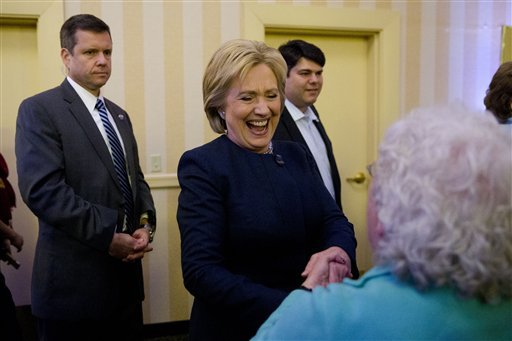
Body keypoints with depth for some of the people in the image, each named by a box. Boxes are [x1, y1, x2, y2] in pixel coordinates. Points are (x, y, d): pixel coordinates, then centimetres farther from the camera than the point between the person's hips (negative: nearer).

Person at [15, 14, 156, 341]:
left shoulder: (119, 115, 16)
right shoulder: (40, 110, -8)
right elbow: (42, 189, -19)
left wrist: (145, 224, -4)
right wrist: (108, 236, -19)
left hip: (125, 271, 7)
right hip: (75, 280, -7)